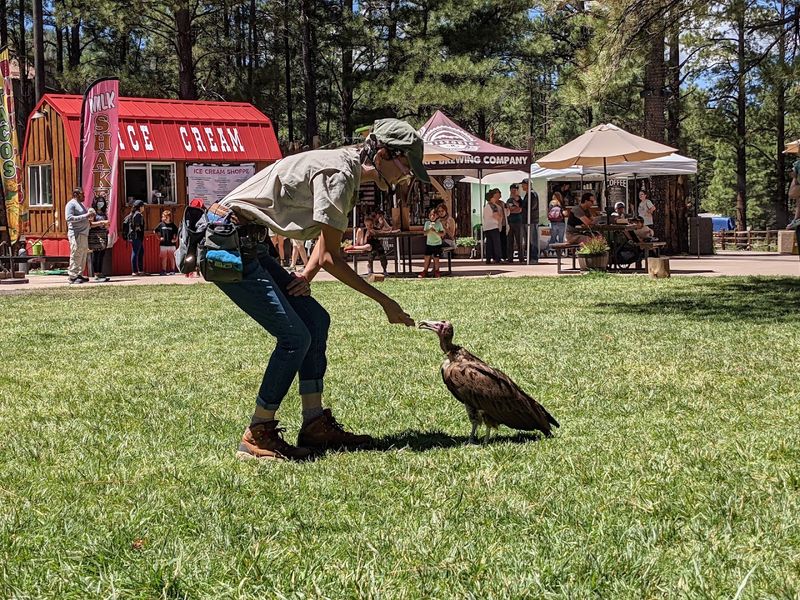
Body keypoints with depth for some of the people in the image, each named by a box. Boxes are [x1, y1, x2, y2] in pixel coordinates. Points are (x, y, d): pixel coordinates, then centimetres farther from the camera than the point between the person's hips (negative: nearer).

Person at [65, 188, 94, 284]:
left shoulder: (81, 204, 23)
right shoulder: (71, 204, -6)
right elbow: (69, 218, -18)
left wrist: (89, 218, 10)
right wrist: (85, 216, -20)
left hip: (83, 234, 9)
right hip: (76, 234, -9)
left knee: (83, 255, 9)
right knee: (76, 255, -10)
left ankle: (79, 275, 15)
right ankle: (73, 277, -8)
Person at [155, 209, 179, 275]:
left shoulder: (173, 225, 1)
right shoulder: (161, 225, 4)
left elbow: (176, 233, 7)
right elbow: (157, 232, 12)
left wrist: (175, 239, -6)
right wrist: (159, 238, 1)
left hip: (171, 244, -1)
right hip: (163, 244, 1)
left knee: (172, 258, 4)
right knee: (164, 258, 4)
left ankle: (172, 270, 11)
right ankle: (163, 270, 9)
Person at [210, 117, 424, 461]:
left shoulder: (348, 174, 13)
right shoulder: (338, 174, -18)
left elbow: (325, 245, 21)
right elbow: (331, 258, -17)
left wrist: (308, 274, 1)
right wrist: (384, 301, -11)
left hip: (246, 244, 10)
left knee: (315, 319, 8)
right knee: (295, 336, -13)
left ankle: (315, 425, 11)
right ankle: (256, 437, -3)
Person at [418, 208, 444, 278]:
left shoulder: (439, 224, -5)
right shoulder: (427, 223, 3)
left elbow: (442, 234, -9)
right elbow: (425, 233, 0)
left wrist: (435, 231, -23)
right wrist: (429, 230, -19)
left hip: (437, 244, -2)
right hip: (429, 243, 2)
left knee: (436, 258, 2)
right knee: (427, 257, 4)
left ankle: (436, 271, 17)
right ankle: (425, 271, 14)